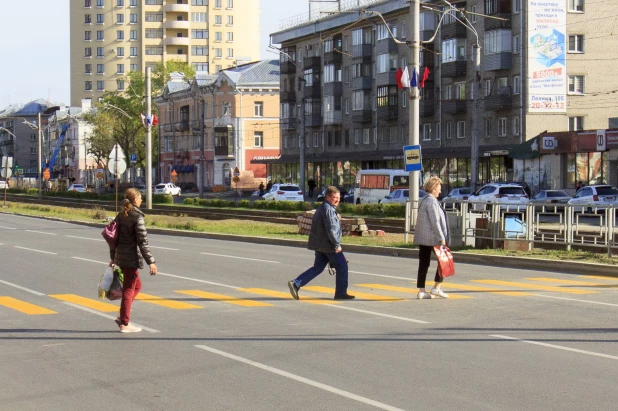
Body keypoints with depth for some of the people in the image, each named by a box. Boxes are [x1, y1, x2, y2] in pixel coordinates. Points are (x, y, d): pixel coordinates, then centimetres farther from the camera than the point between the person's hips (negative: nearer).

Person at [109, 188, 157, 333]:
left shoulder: (120, 216, 9)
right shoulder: (137, 217, -14)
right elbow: (142, 242, -17)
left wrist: (113, 258, 24)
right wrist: (151, 262, -15)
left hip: (120, 256, 8)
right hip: (132, 257, -8)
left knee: (137, 285, 21)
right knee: (129, 289, 0)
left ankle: (122, 316, 17)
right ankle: (124, 323, 5)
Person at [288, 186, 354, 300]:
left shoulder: (322, 208, 17)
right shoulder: (328, 209, -16)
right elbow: (331, 229, -22)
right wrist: (337, 245, -19)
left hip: (320, 245, 10)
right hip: (329, 245, -10)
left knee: (318, 268, 10)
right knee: (342, 267, 3)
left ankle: (296, 284, -1)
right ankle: (341, 293, 10)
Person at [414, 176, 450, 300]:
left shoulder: (424, 201, 16)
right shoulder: (432, 202, -15)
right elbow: (435, 222, -20)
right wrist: (442, 238, -18)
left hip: (422, 238, 9)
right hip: (432, 238, -9)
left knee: (423, 264, 7)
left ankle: (421, 291, 6)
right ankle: (437, 288, 5)